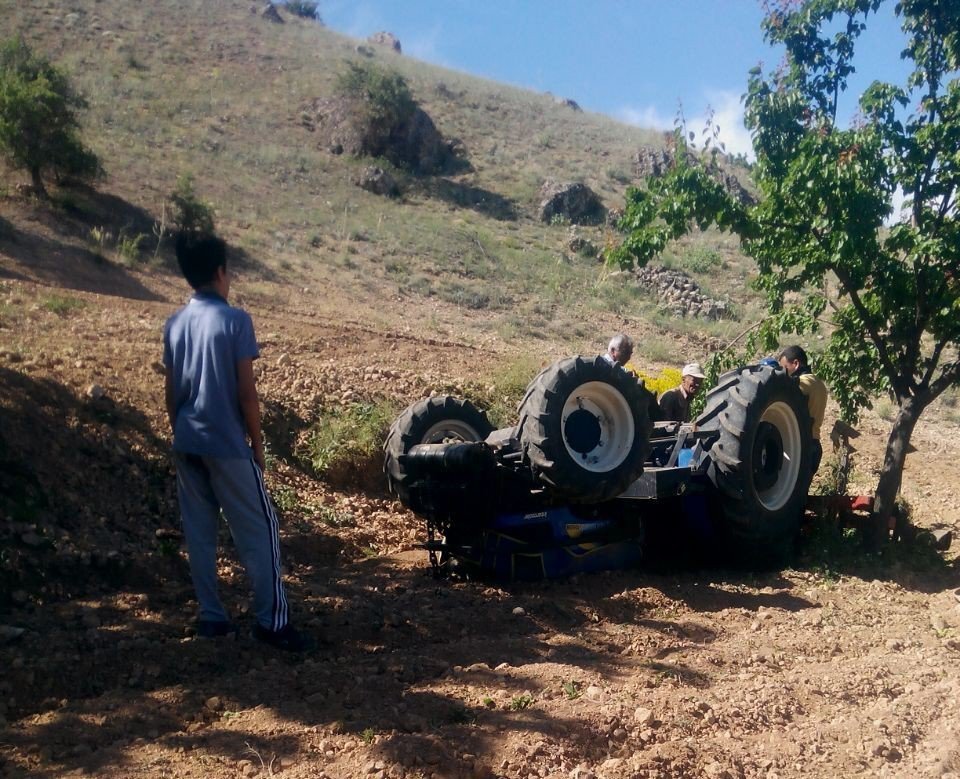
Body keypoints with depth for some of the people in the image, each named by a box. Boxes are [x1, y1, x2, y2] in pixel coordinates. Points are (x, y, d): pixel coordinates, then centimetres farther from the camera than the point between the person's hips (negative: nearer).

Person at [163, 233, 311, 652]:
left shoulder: (175, 324, 5)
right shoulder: (235, 320, -12)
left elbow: (171, 391, 9)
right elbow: (246, 392, -13)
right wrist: (257, 443, -3)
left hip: (187, 443, 6)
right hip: (227, 444, -6)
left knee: (198, 531, 11)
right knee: (259, 529, 2)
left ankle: (211, 616, 18)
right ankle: (272, 620, 3)